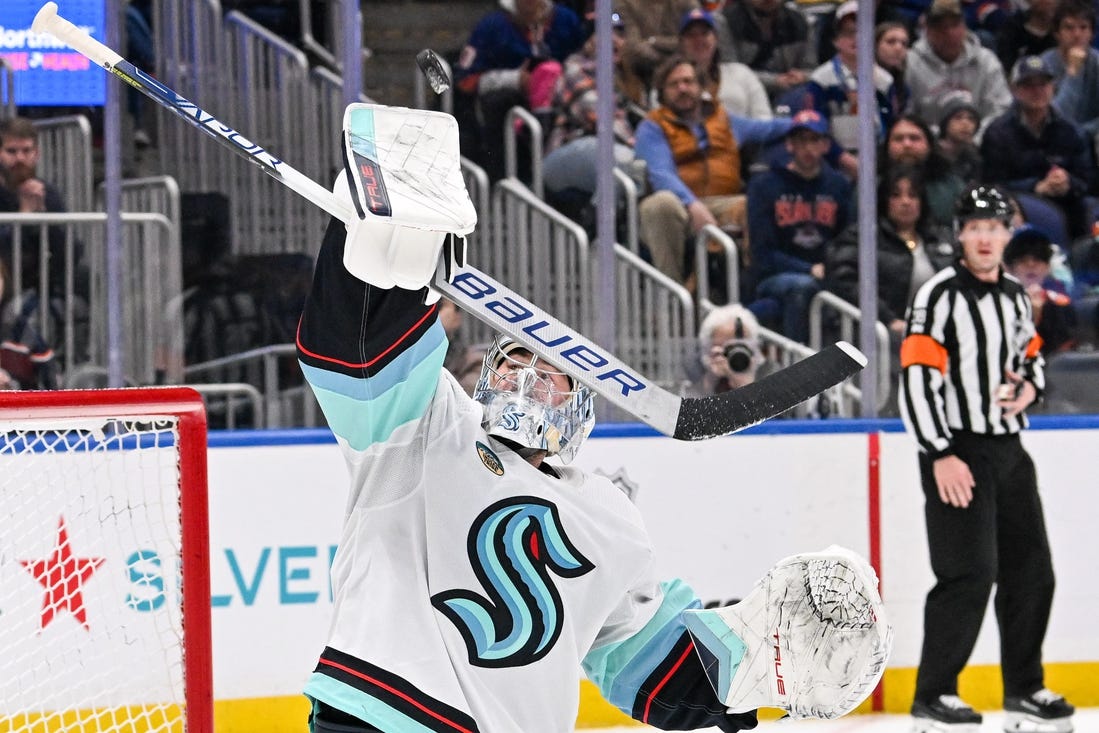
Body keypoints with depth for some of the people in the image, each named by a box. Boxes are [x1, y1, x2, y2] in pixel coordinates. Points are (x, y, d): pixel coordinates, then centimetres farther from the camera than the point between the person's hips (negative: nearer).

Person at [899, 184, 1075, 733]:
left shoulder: (1015, 296, 12)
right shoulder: (941, 295, -12)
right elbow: (916, 377, -17)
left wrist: (1030, 386, 3)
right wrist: (940, 456, -21)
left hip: (1008, 451, 8)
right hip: (957, 453, -8)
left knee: (1031, 573, 9)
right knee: (970, 574, -13)